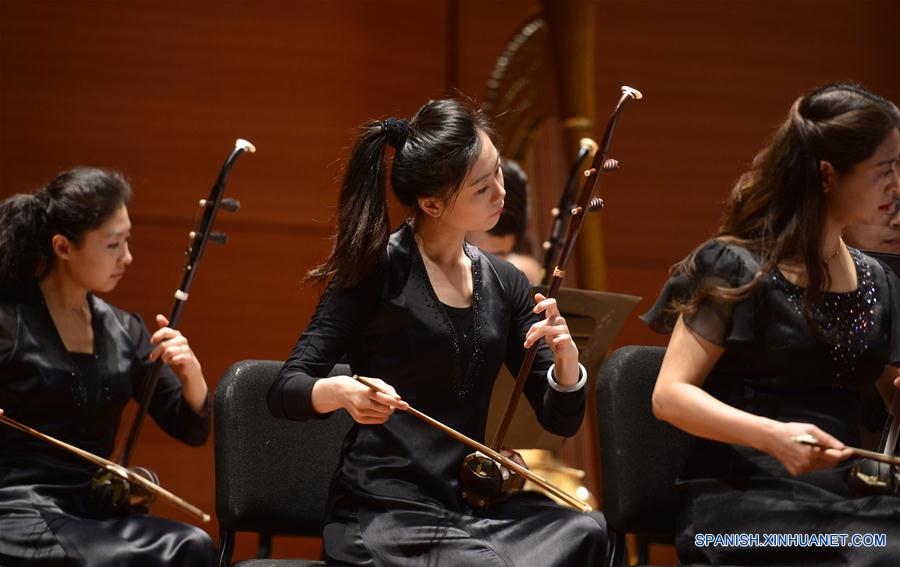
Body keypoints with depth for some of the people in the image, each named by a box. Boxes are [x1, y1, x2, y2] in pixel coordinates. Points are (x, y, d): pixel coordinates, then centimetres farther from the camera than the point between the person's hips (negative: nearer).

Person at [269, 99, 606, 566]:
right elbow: (286, 392, -6)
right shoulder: (379, 270, -5)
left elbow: (561, 420, 11)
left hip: (472, 507, 5)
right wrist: (342, 392, -27)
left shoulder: (505, 284, 10)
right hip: (385, 515, -5)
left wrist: (566, 358, -10)